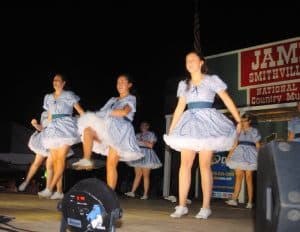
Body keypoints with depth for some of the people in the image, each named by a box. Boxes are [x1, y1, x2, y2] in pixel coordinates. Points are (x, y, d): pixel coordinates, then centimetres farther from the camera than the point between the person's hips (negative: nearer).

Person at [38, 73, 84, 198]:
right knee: (54, 160, -2)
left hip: (65, 128, -5)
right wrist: (46, 129, 19)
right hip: (52, 128, 5)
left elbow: (80, 110, 1)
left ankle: (49, 189, -21)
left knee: (60, 158, -15)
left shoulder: (69, 95, 4)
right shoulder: (48, 97, 19)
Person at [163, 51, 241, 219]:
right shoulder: (184, 84, 15)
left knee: (204, 164, -6)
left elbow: (228, 101, 0)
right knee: (185, 164, -4)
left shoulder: (212, 80, 3)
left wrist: (239, 121, -7)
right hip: (189, 125, 4)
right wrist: (171, 130, 13)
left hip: (207, 123, -4)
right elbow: (179, 108, 17)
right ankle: (182, 206, -2)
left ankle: (206, 207, -1)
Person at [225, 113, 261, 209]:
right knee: (238, 176, -6)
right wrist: (229, 155, 5)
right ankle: (234, 199, -12)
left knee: (248, 178, -5)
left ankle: (250, 202, -2)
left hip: (249, 155, -3)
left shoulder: (254, 131, 5)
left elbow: (258, 145, 5)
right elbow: (235, 144, 13)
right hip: (239, 154, 3)